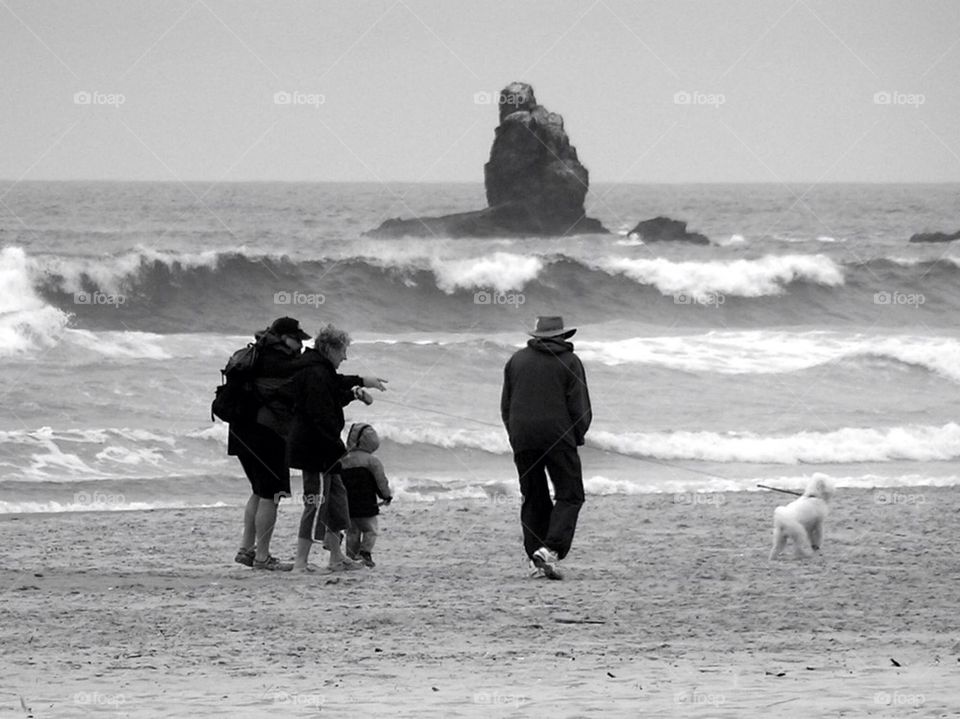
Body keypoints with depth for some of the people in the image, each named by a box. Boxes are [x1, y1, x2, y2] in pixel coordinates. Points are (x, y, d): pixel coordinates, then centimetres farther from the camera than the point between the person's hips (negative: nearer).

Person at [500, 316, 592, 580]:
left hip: (522, 439, 4)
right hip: (559, 437, -4)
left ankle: (536, 559, 6)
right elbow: (580, 408, -3)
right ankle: (551, 550, -17)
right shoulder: (569, 362, 1)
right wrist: (577, 437, 10)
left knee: (533, 499, 11)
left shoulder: (516, 360, 12)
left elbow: (506, 406, 12)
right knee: (569, 496, 2)